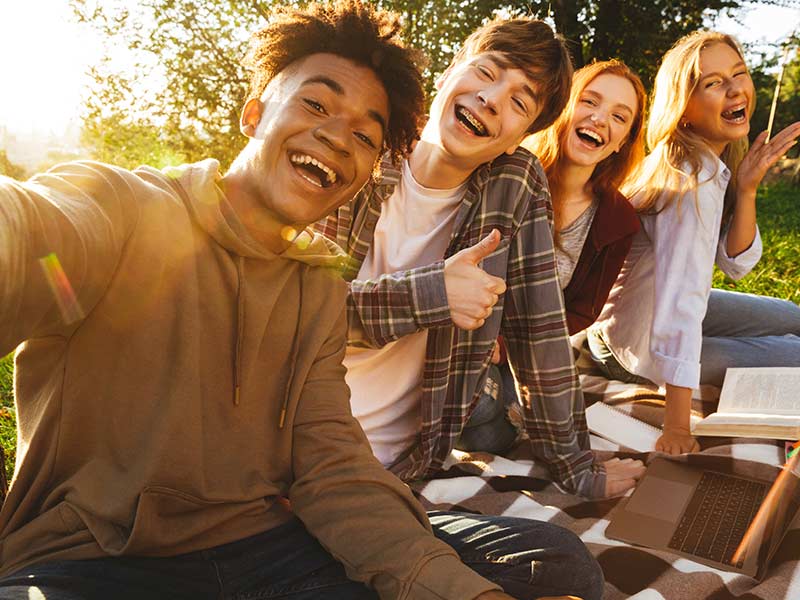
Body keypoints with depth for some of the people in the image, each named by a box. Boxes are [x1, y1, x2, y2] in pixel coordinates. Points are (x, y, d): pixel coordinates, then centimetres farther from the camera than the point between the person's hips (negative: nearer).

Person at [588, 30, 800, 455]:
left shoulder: (714, 164, -3)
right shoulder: (693, 180, -31)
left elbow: (737, 264, 0)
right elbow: (680, 306, -36)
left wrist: (747, 187, -16)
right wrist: (676, 430, -34)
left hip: (651, 309, 9)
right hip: (640, 345, -9)